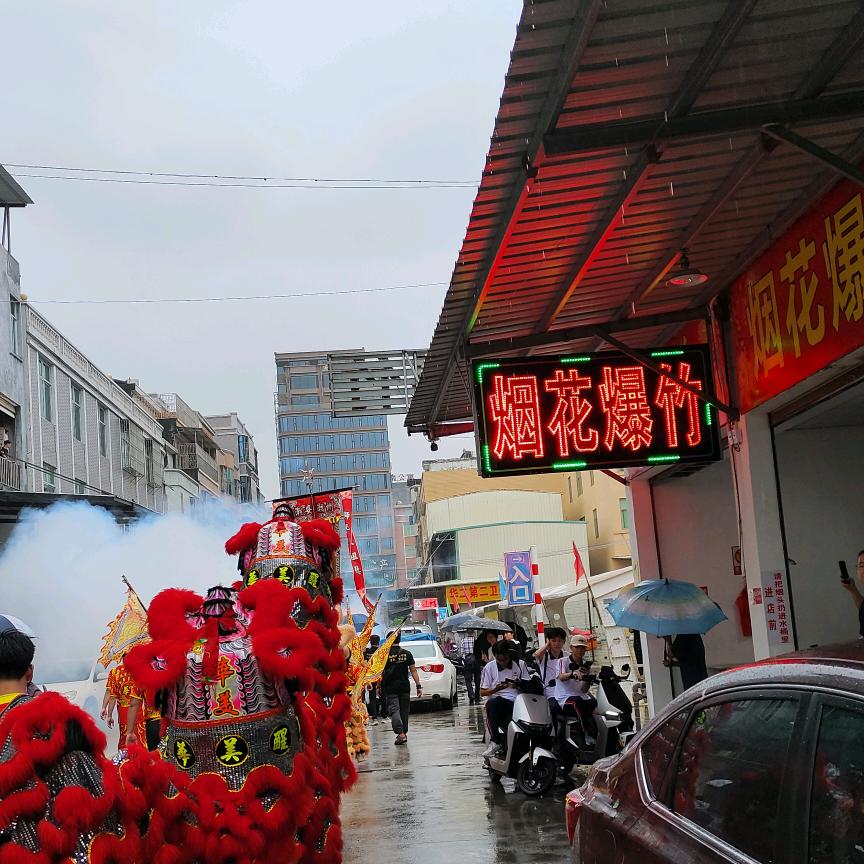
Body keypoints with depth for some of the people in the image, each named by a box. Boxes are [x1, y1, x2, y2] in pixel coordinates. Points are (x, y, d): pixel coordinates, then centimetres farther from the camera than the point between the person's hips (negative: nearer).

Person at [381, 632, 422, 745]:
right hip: (405, 687, 3)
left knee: (394, 710, -6)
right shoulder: (407, 654, 2)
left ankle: (400, 733, -21)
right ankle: (404, 733, 20)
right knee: (404, 710, 14)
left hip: (390, 688, -3)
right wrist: (419, 686, 1)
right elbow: (413, 670, -1)